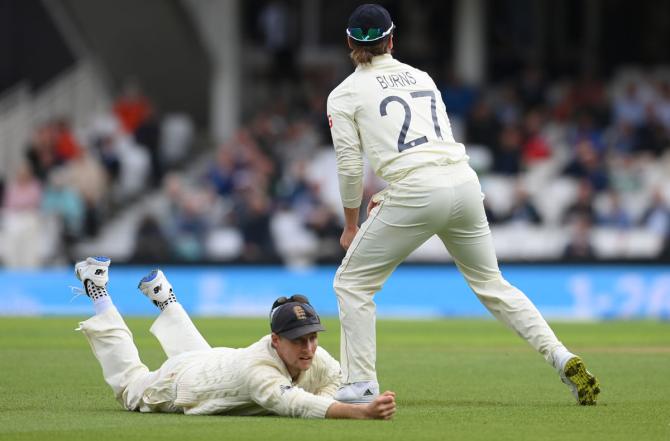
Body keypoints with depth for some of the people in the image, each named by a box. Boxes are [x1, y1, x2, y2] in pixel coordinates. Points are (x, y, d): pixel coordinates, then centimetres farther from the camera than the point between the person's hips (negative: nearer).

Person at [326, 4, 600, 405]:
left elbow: (350, 164, 3)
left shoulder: (345, 95, 7)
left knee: (352, 282, 11)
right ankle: (564, 360, 5)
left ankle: (361, 384, 3)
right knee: (492, 284, 18)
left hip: (416, 192, -5)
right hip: (465, 183, 5)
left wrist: (351, 224, 17)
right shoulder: (421, 77, 23)